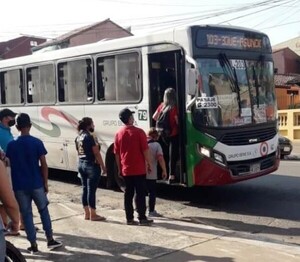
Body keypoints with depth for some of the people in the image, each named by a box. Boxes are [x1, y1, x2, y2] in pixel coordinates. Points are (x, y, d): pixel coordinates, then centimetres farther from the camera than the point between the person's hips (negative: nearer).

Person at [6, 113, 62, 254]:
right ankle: (50, 240, 19)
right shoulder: (37, 142, -8)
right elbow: (43, 165, -7)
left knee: (26, 214, 9)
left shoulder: (11, 145, -2)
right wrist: (45, 183, 2)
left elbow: (10, 165, 3)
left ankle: (33, 245, 12)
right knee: (44, 210, 17)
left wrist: (13, 185, 13)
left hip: (19, 186, 1)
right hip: (37, 184, -1)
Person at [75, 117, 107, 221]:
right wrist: (103, 166, -11)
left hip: (81, 164, 9)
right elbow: (96, 153, -17)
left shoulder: (78, 137, 9)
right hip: (91, 165, -9)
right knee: (91, 190, -3)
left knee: (85, 189, 12)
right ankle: (93, 215, 2)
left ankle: (86, 213, 19)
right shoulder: (90, 137, -17)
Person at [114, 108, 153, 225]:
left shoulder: (118, 134, 3)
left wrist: (119, 168, 15)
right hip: (139, 169, -4)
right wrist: (149, 164, 1)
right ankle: (142, 218, 3)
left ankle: (129, 218, 11)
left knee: (128, 193, 9)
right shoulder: (139, 132, -10)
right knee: (140, 193, 1)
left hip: (125, 170, 4)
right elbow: (145, 150, -10)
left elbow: (117, 153, 7)